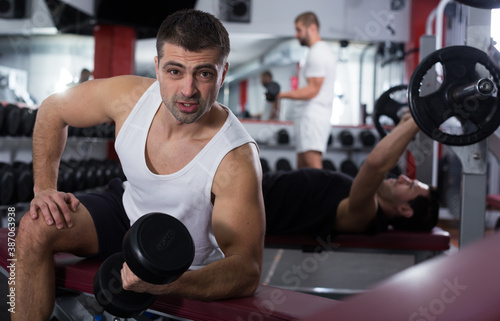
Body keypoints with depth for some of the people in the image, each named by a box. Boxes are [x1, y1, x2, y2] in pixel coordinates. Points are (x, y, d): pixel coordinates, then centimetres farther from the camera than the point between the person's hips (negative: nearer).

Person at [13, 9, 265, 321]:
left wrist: (170, 283, -56)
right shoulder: (129, 96, -22)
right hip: (127, 210, 3)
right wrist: (45, 187, -12)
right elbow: (54, 110, -1)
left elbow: (247, 272, -38)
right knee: (36, 227, -18)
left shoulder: (236, 159, -36)